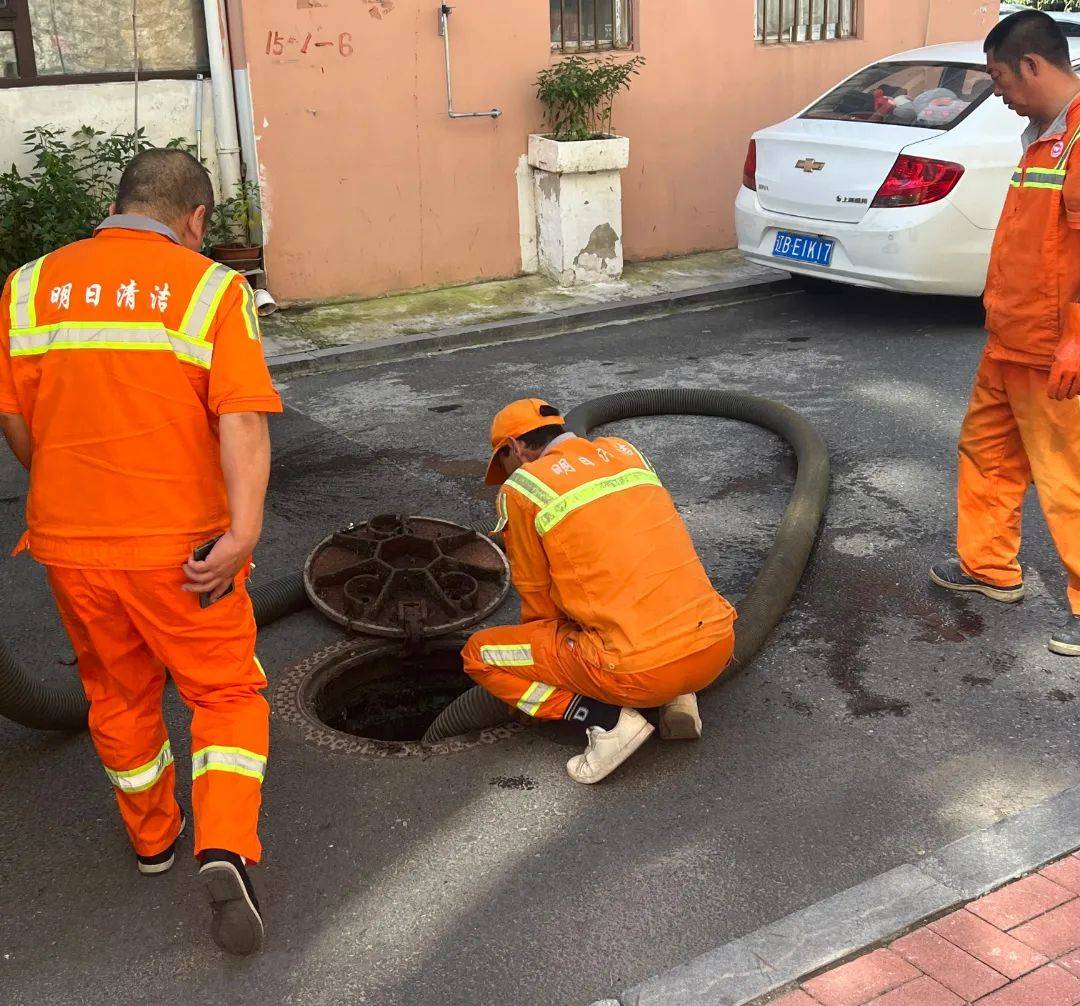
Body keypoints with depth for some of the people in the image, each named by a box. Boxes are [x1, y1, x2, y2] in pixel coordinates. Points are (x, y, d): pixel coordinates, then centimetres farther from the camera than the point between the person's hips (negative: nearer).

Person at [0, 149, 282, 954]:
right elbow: (242, 420, -19)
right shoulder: (211, 287, -8)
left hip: (68, 544, 4)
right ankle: (226, 850, -4)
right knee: (227, 691, 13)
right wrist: (244, 531, -22)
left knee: (119, 694, 23)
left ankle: (152, 837, 41)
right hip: (177, 543, -3)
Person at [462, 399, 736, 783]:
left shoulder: (521, 489, -1)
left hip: (641, 669, -6)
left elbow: (538, 599, 8)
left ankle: (609, 719, -1)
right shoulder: (625, 451, 16)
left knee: (479, 654, 12)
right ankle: (678, 697, 16)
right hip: (719, 648, 6)